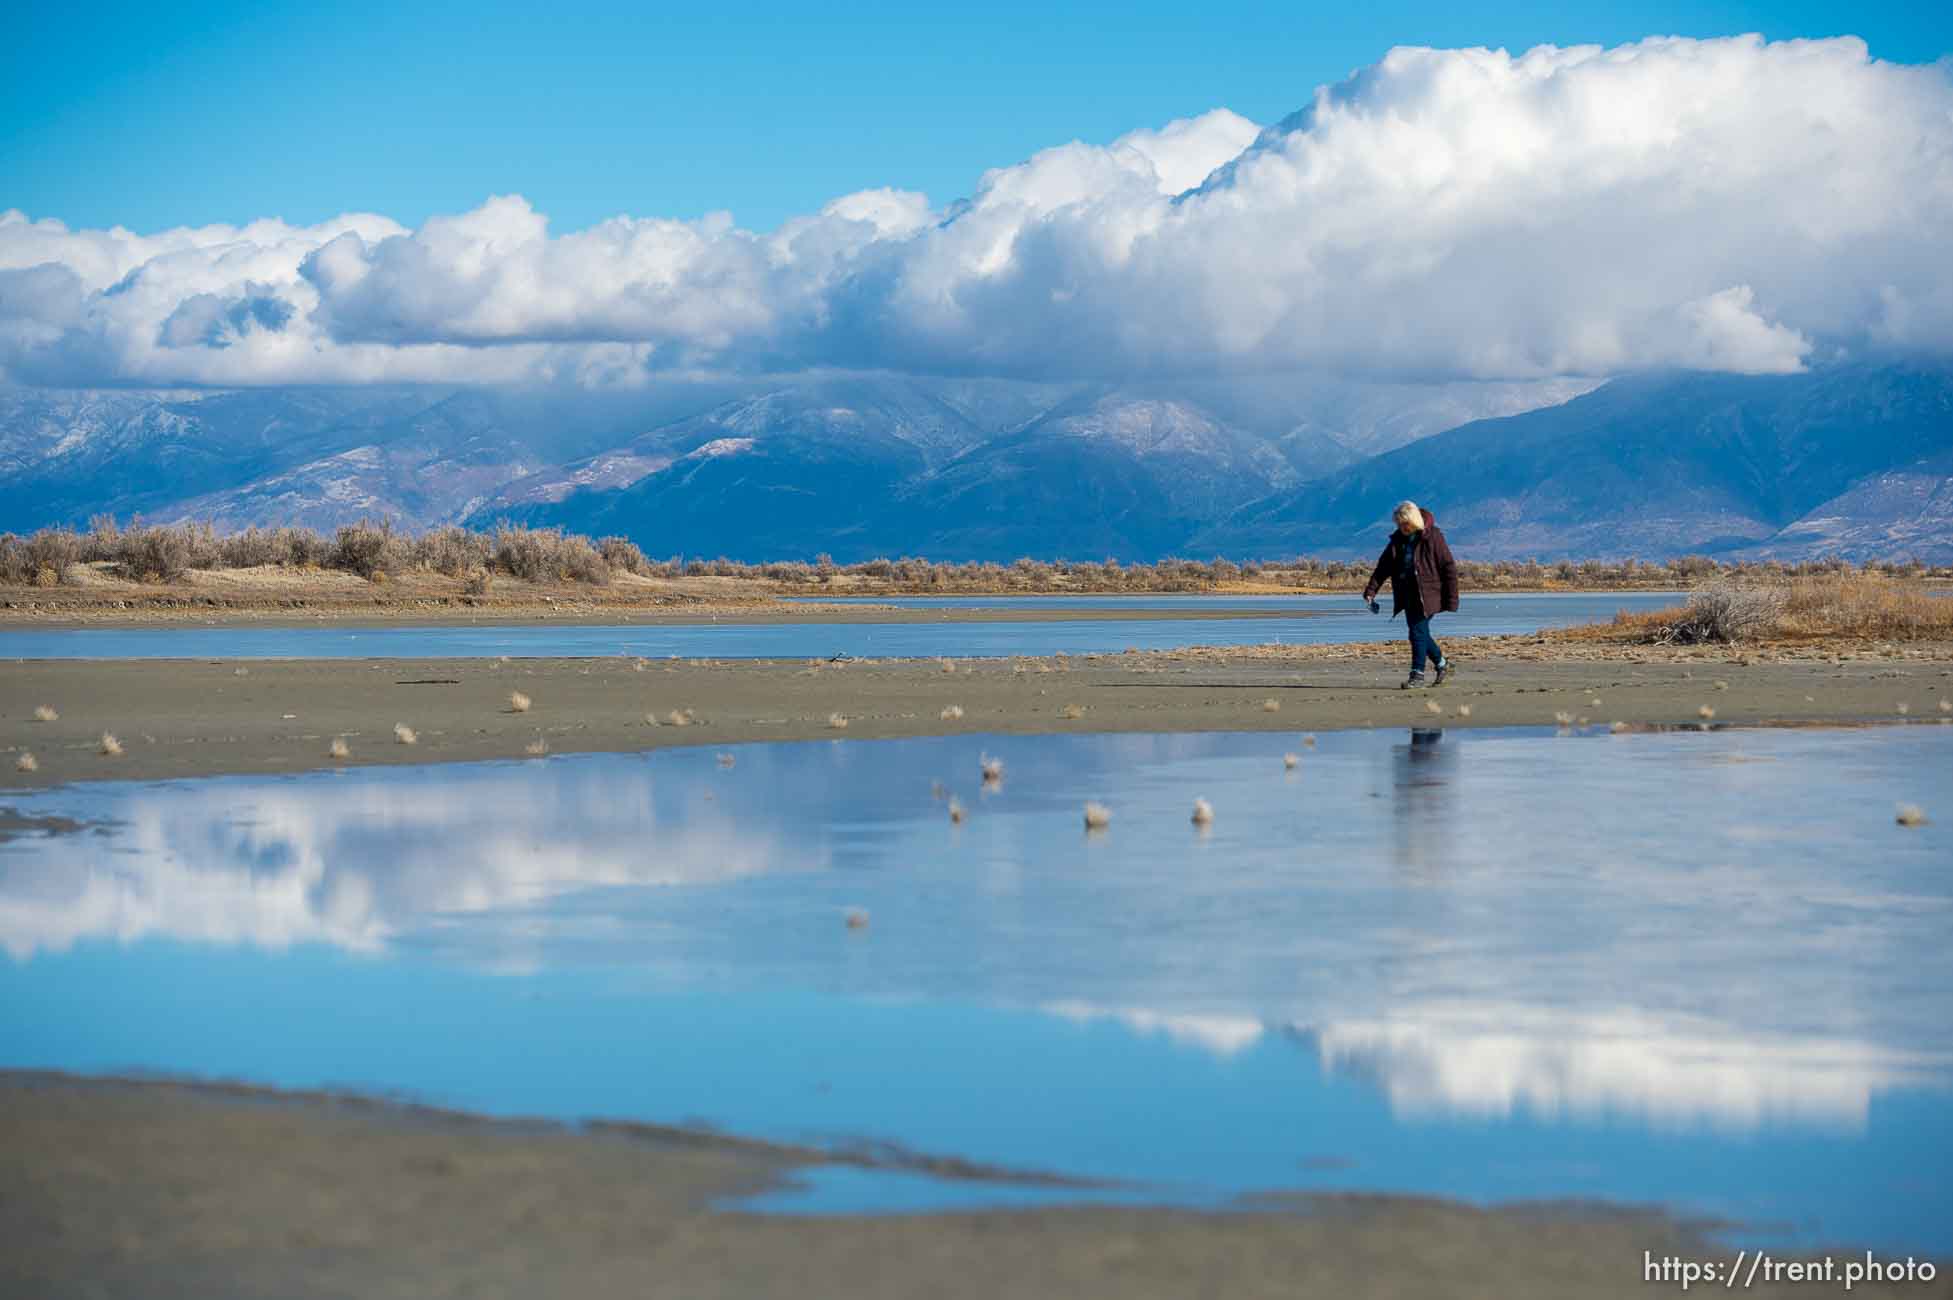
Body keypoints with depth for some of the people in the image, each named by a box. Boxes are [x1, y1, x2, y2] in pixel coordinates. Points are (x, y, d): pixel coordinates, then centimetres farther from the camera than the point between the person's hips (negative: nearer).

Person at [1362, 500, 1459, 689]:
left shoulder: (1432, 538, -11)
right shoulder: (1397, 539, 7)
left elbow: (1449, 567, -9)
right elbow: (1383, 567, 10)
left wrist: (1451, 600, -11)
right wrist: (1370, 591, -1)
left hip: (1426, 594, -7)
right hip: (1407, 594, 7)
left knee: (1418, 632, -10)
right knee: (1420, 633, 11)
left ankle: (1417, 674, -3)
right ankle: (1442, 663, 30)